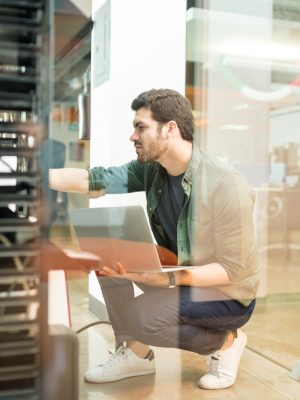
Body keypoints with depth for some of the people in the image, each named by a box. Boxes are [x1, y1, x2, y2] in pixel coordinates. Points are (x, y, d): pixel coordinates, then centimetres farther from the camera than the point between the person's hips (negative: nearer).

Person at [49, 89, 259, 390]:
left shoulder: (226, 186, -28)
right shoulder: (150, 169, -6)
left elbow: (234, 269, -24)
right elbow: (93, 180, -11)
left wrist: (169, 278, -35)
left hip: (228, 293, -7)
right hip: (178, 272, 7)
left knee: (139, 315, -27)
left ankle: (225, 341, 0)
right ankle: (135, 353, 6)